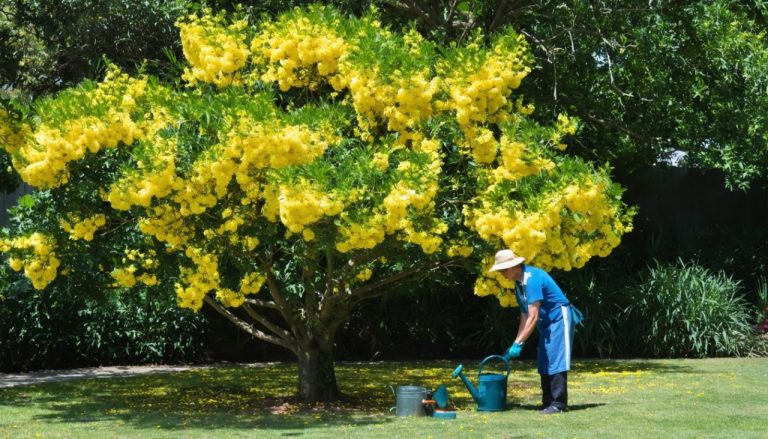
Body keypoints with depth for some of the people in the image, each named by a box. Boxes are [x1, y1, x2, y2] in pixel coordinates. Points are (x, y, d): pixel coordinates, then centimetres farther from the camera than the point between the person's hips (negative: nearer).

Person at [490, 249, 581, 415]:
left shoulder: (532, 279, -24)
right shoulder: (519, 283, 6)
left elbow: (533, 317, -26)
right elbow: (524, 316, 8)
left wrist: (518, 344, -25)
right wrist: (516, 343, 2)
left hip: (559, 318, -10)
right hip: (546, 323, 10)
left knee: (555, 361, -14)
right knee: (544, 363, 7)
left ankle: (559, 403, -14)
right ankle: (548, 402, 10)